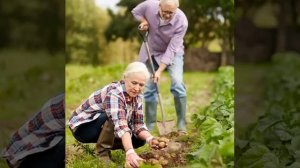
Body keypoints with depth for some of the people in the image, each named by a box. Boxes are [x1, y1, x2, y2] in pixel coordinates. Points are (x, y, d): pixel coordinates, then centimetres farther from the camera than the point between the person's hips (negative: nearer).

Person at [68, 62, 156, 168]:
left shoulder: (137, 96, -8)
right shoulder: (114, 93, -32)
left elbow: (138, 125, -9)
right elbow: (120, 125, -47)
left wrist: (150, 139, -30)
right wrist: (130, 152, -61)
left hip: (105, 128, 8)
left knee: (140, 139, -9)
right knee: (113, 117, -35)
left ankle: (105, 146, 9)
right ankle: (102, 152, -15)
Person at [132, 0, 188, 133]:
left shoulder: (181, 21, -30)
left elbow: (171, 49, -29)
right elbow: (135, 11, 1)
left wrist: (160, 70, -32)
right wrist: (143, 21, -19)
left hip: (172, 53, -2)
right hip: (151, 51, 3)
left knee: (177, 84, -21)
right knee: (149, 88, 0)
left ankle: (181, 124, -9)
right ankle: (149, 126, 13)